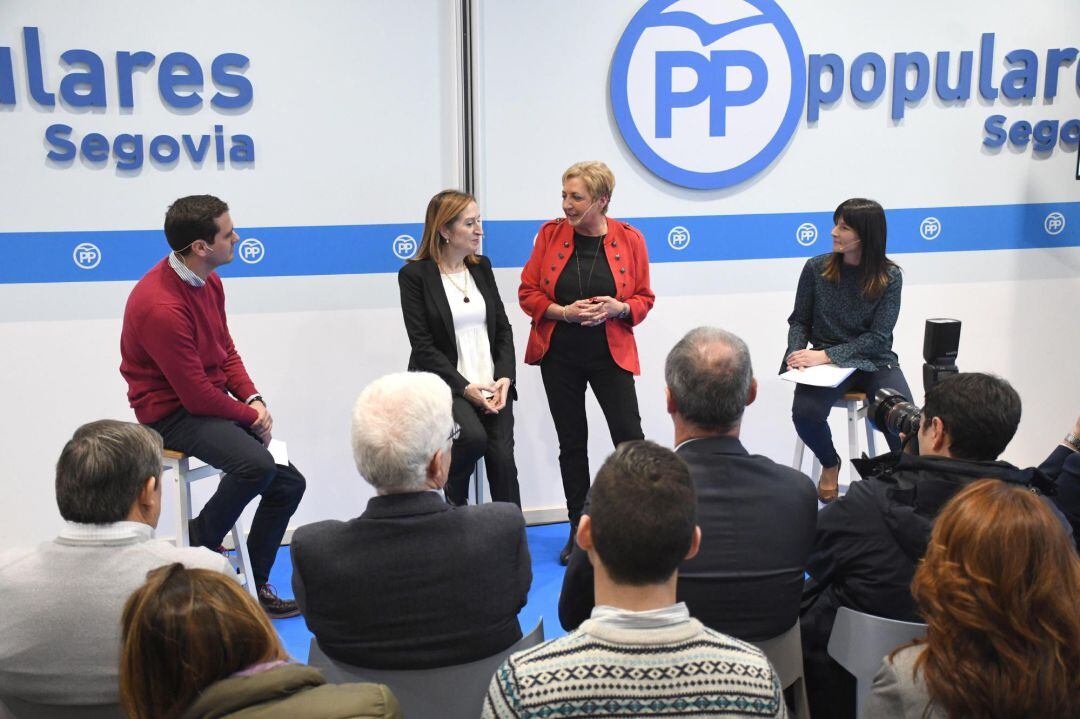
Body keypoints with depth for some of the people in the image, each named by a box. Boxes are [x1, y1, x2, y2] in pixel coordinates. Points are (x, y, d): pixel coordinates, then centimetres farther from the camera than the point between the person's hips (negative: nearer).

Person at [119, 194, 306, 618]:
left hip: (212, 399, 9)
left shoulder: (208, 280, 2)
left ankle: (254, 585, 17)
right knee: (255, 463, -32)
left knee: (289, 483, 3)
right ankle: (198, 546, -4)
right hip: (174, 413, -9)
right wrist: (250, 416, -10)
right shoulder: (162, 307, -26)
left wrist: (254, 399, -3)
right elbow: (198, 396, -23)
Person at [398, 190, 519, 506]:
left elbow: (502, 327, 11)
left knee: (503, 461, -8)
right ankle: (455, 509, 1)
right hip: (446, 385, -4)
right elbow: (423, 345, -9)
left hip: (493, 385, 5)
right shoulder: (415, 274, -4)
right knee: (473, 437, -28)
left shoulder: (482, 267, 12)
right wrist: (464, 388, -15)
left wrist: (505, 377, -6)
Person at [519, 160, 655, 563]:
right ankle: (579, 531, 22)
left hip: (610, 355, -1)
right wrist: (564, 312, -17)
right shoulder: (550, 234, -2)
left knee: (629, 438, -7)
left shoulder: (629, 239, -3)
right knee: (571, 443, 9)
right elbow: (528, 293, 0)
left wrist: (618, 308, -18)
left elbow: (644, 299, 3)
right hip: (559, 355, 1)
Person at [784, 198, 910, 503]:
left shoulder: (889, 276, -4)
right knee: (805, 412, -29)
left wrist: (826, 355, -20)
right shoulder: (817, 268, 0)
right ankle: (830, 464, 5)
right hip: (825, 361, 1)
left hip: (874, 361, -1)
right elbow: (799, 320, 8)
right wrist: (798, 352, -14)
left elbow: (878, 336, -9)